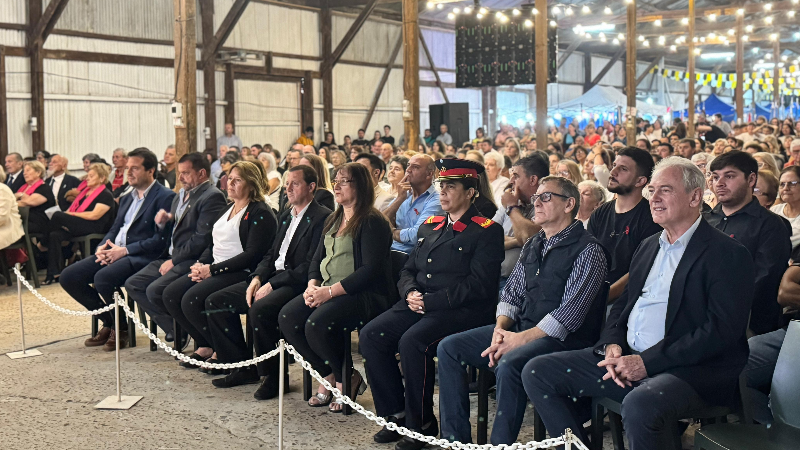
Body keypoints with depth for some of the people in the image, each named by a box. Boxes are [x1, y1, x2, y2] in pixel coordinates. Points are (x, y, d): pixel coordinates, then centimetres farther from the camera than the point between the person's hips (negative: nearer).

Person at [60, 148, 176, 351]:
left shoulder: (165, 197, -7)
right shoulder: (126, 198, 21)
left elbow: (161, 239, -15)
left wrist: (125, 250, -18)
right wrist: (102, 247, 0)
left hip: (142, 256, -9)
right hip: (114, 251, 9)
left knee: (103, 278, -33)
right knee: (68, 277, -5)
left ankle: (122, 328, -6)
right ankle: (109, 321, 9)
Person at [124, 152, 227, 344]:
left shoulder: (212, 197, -12)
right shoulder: (181, 195, 19)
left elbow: (202, 239, -19)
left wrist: (174, 261, -17)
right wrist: (163, 222, 1)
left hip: (193, 260, -10)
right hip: (172, 257, 10)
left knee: (155, 290, -24)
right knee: (132, 285, -1)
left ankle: (182, 330, 0)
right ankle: (174, 329, 0)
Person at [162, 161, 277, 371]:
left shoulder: (260, 214, -8)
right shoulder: (225, 211, 21)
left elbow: (252, 255, -17)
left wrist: (212, 269, -18)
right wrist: (199, 265, 0)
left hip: (241, 273, -9)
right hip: (213, 270, 9)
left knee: (192, 300, -26)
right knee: (170, 294, -8)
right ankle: (204, 346, 4)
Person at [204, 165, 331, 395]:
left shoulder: (322, 218, -10)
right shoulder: (286, 216, 20)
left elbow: (311, 266, -17)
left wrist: (272, 284, -19)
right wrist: (257, 278, -2)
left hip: (298, 282, -9)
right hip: (272, 278, 9)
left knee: (260, 309, -35)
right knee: (215, 302, 1)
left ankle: (272, 375, -15)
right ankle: (243, 367, 7)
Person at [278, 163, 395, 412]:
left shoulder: (373, 222, -9)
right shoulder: (333, 221, 19)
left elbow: (371, 269, -18)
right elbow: (317, 259, 19)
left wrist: (331, 291, -21)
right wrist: (312, 286, -2)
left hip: (365, 294, -8)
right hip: (327, 291, 8)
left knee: (317, 324, -31)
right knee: (287, 317, -14)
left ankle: (349, 378, -5)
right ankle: (328, 374, 0)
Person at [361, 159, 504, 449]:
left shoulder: (486, 231, -3)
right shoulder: (429, 226, 20)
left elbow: (478, 286, -13)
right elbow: (408, 270, 21)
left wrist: (430, 301, -17)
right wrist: (410, 293, -3)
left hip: (461, 311, -7)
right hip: (419, 304, 7)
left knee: (412, 341, -31)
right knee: (371, 335, -13)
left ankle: (421, 423, -12)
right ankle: (396, 414, -1)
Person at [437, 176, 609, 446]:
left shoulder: (588, 250, -9)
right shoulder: (532, 246, 16)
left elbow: (569, 313, -17)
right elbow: (511, 294, 15)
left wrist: (521, 338, -20)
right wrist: (500, 329, -6)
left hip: (562, 340, -8)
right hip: (519, 330, 8)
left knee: (509, 364, -36)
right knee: (449, 347, -4)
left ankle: (500, 444, -20)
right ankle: (456, 439, -1)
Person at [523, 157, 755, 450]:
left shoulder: (728, 255, -6)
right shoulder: (649, 246, 19)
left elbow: (722, 331, -16)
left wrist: (647, 362, -19)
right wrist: (612, 344, -1)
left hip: (690, 369, -8)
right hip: (627, 358, 8)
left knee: (640, 404, -39)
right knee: (537, 372, -2)